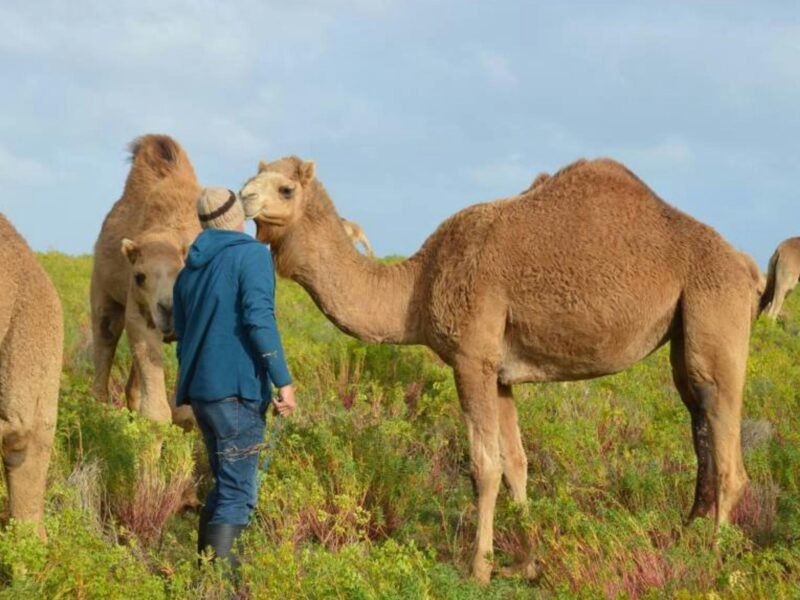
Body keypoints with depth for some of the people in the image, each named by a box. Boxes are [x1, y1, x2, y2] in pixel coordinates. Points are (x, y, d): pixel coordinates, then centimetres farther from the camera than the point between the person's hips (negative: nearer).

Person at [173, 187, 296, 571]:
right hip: (236, 388, -8)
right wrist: (283, 380, -17)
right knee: (238, 492, -7)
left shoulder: (189, 269, 17)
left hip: (200, 389, 8)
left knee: (226, 484, 18)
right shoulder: (251, 254, -5)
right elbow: (258, 317, -17)